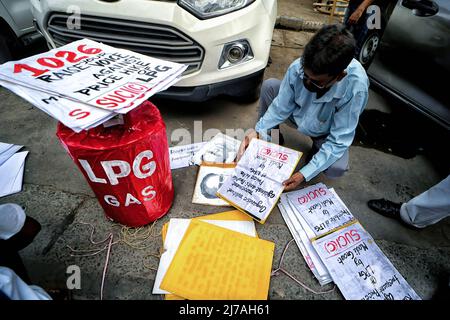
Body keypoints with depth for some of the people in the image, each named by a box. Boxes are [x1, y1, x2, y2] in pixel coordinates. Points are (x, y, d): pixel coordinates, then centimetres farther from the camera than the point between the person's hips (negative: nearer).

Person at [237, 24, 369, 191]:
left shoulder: (356, 88, -36)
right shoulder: (298, 67, -28)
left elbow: (339, 140, -30)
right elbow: (281, 107, -14)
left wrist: (305, 174, -37)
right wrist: (259, 131, -28)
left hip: (328, 132, -2)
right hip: (298, 114, 3)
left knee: (336, 169, -29)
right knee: (269, 86, -17)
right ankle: (271, 136, 5)